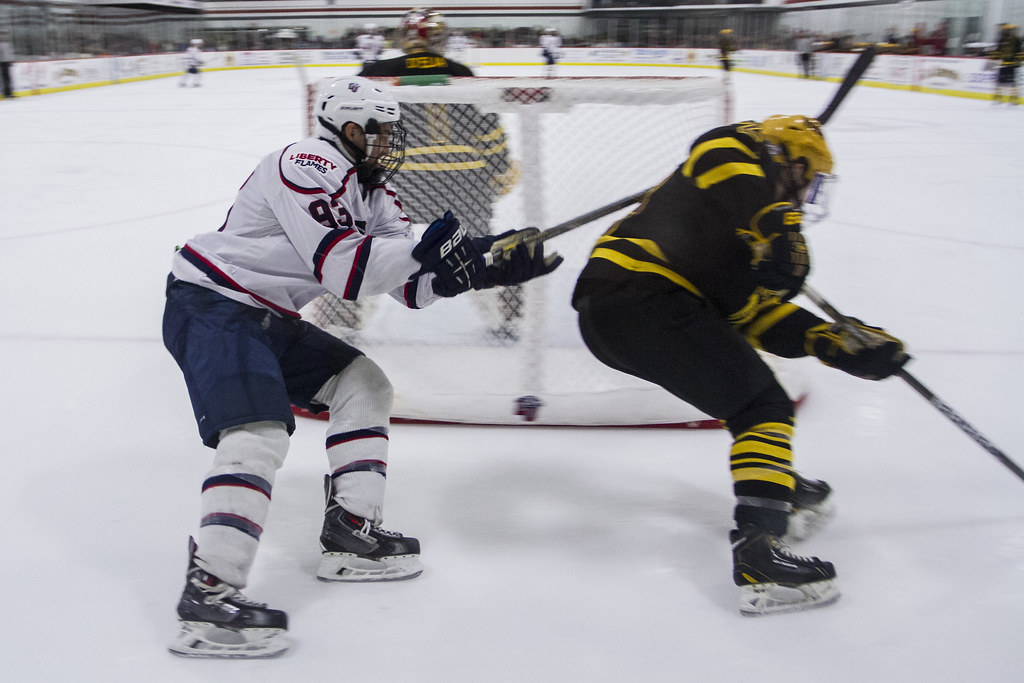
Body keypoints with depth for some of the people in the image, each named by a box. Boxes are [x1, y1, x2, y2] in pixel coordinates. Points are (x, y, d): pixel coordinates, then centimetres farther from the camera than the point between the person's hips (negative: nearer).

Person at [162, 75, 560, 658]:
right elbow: (341, 268, -29)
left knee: (365, 385, 10)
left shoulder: (370, 188, 12)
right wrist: (421, 249, -29)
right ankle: (209, 592, -29)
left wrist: (487, 266, -8)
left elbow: (414, 284, 4)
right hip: (211, 307, -10)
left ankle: (352, 535, 12)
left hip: (270, 319, 10)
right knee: (260, 433, -26)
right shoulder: (306, 166, -17)